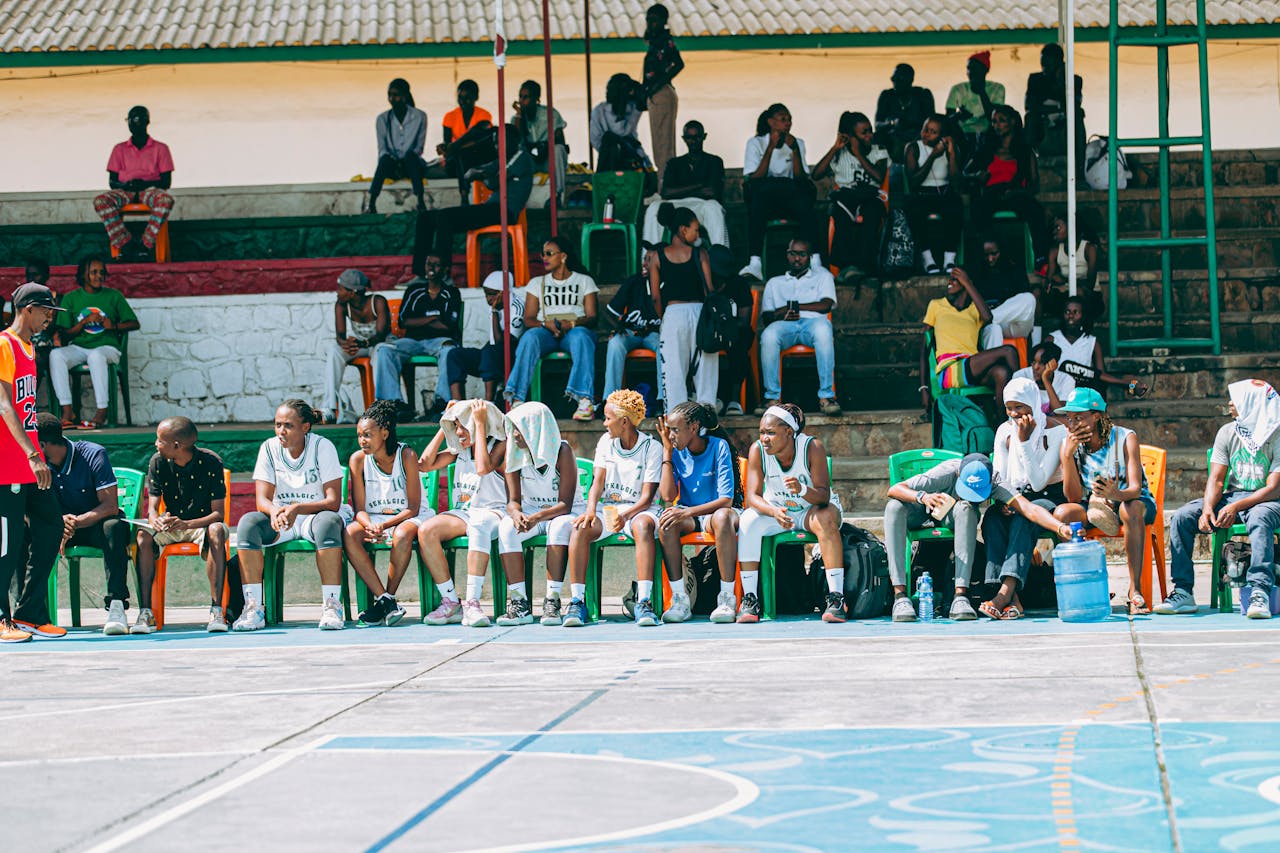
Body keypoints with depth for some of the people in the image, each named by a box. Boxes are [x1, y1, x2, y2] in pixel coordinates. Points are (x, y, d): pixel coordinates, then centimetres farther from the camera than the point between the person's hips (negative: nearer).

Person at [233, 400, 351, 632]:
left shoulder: (322, 447, -11)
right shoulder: (269, 448, -2)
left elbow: (333, 501, -17)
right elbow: (261, 499, -7)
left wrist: (297, 508, -34)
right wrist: (274, 511, -32)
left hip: (315, 515, -3)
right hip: (280, 517, 3)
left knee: (328, 522, -37)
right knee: (248, 523, -27)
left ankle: (332, 607, -38)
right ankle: (253, 608, -30)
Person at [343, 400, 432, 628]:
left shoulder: (406, 455, -14)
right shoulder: (358, 460, -5)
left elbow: (413, 508, -13)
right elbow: (360, 509, -3)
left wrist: (384, 526, -27)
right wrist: (370, 526, -27)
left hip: (408, 518, -3)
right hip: (374, 518, 3)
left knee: (402, 533, -39)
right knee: (349, 534, -29)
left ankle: (389, 597, -24)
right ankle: (383, 599, -29)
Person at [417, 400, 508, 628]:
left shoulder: (500, 445, -3)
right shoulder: (459, 449, 17)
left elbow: (483, 468, -23)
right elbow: (425, 464, 9)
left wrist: (480, 424, -16)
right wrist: (444, 429, 9)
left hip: (492, 511, -6)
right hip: (462, 513, 6)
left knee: (479, 526, -42)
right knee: (426, 531, -25)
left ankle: (472, 604, -48)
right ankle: (450, 603, -23)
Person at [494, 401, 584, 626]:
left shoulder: (562, 452, -17)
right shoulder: (515, 454, -4)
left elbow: (565, 504, -21)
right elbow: (513, 500, -6)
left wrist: (537, 517, -39)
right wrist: (516, 514, -31)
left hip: (563, 512, -4)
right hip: (530, 511, 4)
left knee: (559, 526, -38)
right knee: (506, 527, -28)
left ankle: (553, 600, -38)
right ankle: (519, 603, -31)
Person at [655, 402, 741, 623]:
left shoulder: (719, 447, -12)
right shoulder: (676, 452, -1)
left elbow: (726, 499, -18)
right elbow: (668, 496, -11)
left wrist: (688, 512, -29)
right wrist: (667, 452, -9)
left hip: (715, 511, -3)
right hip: (687, 515, 3)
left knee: (723, 517, -40)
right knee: (666, 520, -32)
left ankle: (727, 598, -35)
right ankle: (679, 599, -29)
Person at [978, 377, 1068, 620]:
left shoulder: (1056, 431, -11)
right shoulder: (1005, 431, 6)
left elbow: (1038, 482, -18)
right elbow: (999, 478, 4)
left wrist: (1025, 441, -22)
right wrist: (1005, 500, -18)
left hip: (1050, 498, -4)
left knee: (1025, 516, -37)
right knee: (992, 516, -30)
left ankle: (1007, 589, -53)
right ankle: (1011, 600, -44)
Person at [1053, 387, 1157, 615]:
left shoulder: (1125, 438, -16)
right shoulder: (1069, 443, -8)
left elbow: (1135, 489, -24)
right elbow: (1074, 498, -13)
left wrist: (1114, 494, -47)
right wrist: (1068, 455, -24)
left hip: (1127, 500, -3)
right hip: (1094, 507, 3)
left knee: (1131, 510, -38)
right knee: (1061, 513, -27)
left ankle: (1134, 590, -36)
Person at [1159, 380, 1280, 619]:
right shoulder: (1228, 433, 5)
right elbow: (1216, 479, 1)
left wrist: (1236, 508, -30)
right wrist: (1208, 509, -20)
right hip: (1232, 496, 5)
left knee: (1258, 519, -41)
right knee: (1182, 517, -16)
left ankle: (1259, 592, -50)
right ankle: (1183, 592, -17)